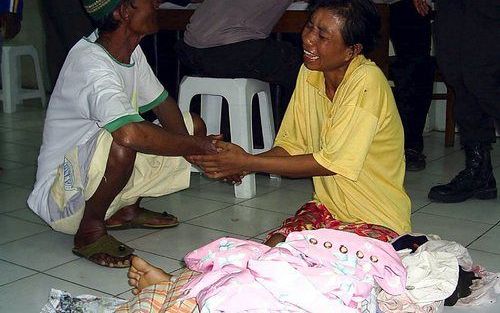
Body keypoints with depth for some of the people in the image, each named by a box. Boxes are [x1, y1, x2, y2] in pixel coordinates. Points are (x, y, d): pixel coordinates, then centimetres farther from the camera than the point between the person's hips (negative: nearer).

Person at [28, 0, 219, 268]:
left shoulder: (132, 51, -1)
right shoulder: (91, 63, -29)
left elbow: (162, 104, 10)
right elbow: (130, 134, -45)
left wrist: (192, 144, -11)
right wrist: (197, 146, -31)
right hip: (62, 197, -9)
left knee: (195, 125, 7)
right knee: (120, 143, -40)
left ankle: (127, 209, 10)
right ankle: (90, 230, -15)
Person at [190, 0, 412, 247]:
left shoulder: (366, 81, -24)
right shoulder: (310, 72, -1)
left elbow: (331, 162, -24)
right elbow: (292, 146, 2)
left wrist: (249, 162, -22)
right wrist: (241, 165, -16)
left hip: (378, 220, -5)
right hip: (328, 206, 5)